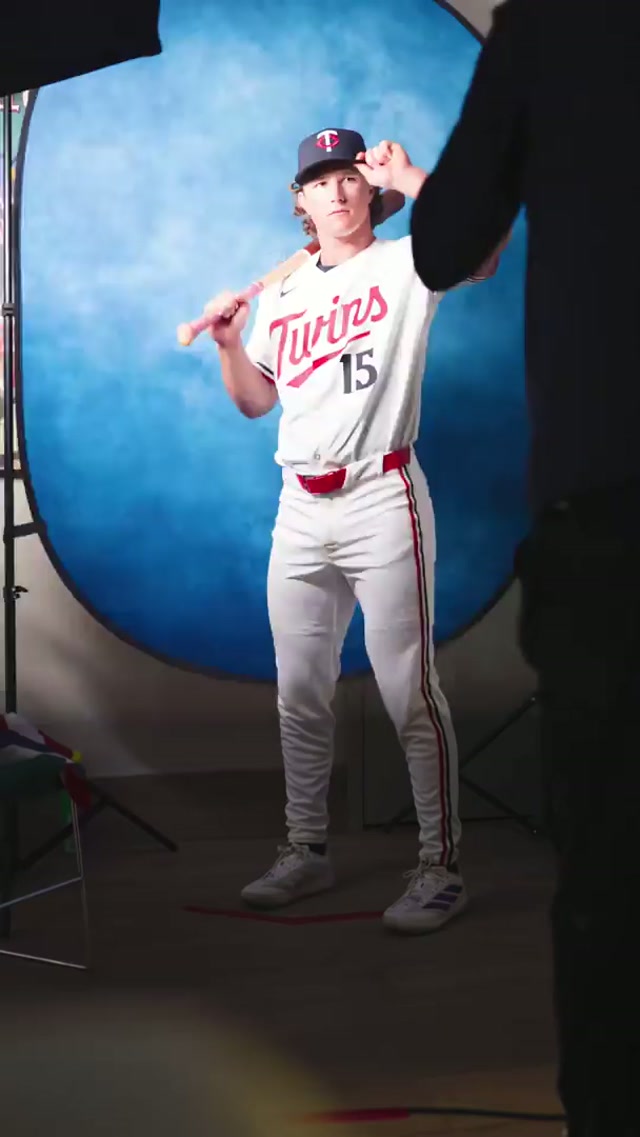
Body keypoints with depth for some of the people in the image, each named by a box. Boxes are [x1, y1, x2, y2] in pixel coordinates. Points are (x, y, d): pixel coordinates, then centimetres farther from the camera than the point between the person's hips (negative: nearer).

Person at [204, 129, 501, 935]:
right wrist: (229, 343, 4)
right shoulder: (280, 296, 17)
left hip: (382, 499, -6)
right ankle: (306, 852, 23)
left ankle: (440, 867, 0)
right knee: (299, 695, 11)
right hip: (301, 509, 6)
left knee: (410, 695, -6)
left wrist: (409, 178, -19)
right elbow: (255, 401, 22)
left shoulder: (405, 265, -1)